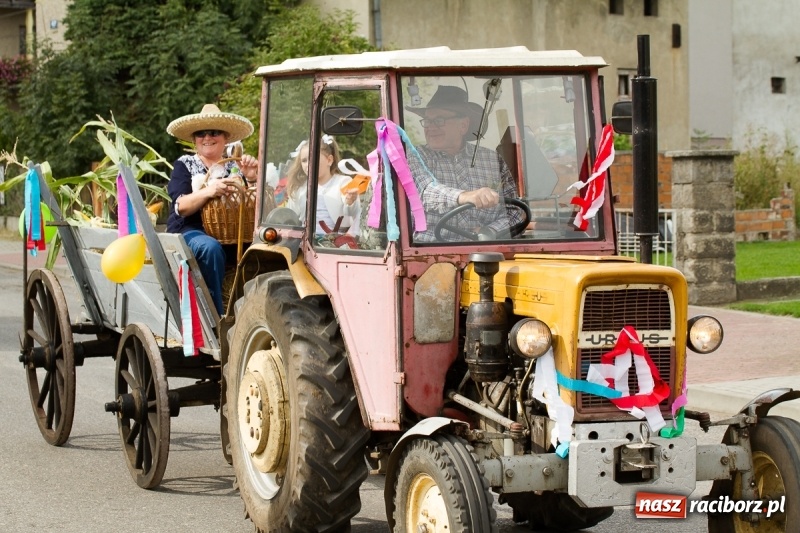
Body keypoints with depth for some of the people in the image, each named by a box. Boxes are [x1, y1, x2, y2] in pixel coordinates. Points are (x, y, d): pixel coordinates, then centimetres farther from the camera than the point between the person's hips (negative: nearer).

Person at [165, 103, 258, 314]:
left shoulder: (235, 166, 18)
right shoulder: (184, 165, 11)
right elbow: (181, 207, -6)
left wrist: (252, 179, -11)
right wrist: (208, 191, -25)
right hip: (191, 231, -2)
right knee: (211, 248, -37)